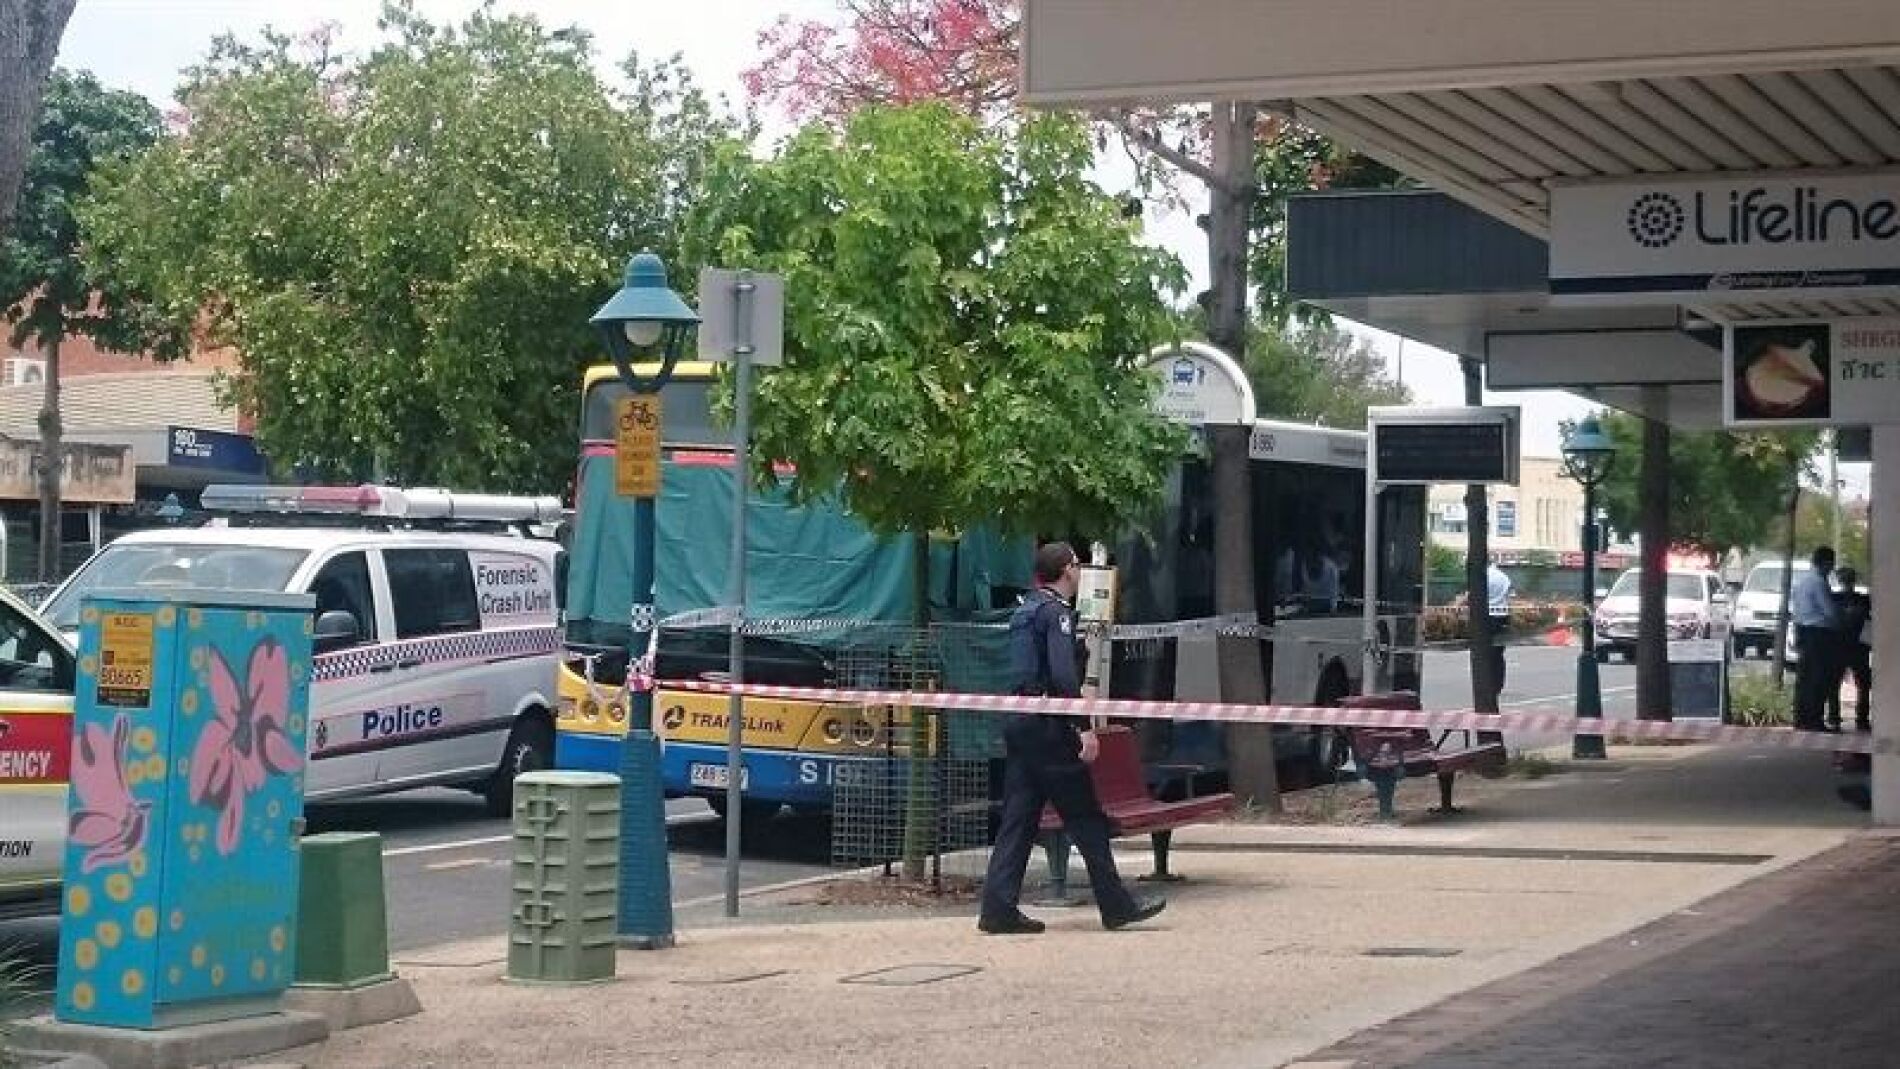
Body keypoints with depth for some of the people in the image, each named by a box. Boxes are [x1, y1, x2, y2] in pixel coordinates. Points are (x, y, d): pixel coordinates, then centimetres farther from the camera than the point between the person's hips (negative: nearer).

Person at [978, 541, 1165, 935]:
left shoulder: (1025, 609, 17)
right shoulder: (1057, 611, -11)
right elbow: (1063, 675, -21)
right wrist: (1084, 726, -21)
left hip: (1018, 722, 9)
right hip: (1048, 726, -9)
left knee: (1018, 819, 6)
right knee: (1085, 817, -2)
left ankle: (999, 909, 1)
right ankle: (1117, 905, 3)